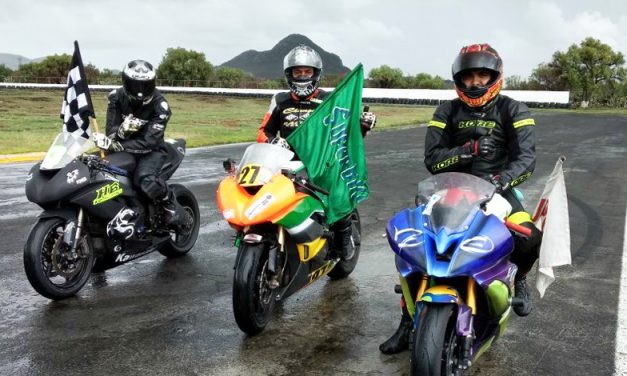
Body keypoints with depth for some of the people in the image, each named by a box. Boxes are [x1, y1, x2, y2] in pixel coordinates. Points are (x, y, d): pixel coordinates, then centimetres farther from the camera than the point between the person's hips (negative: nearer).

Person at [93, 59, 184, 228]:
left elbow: (148, 142, -27)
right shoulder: (116, 97, -8)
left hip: (151, 149, -4)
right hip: (123, 146, 5)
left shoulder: (160, 105, -19)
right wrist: (121, 130, -36)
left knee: (145, 179, -34)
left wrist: (116, 145, -38)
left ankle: (171, 204, -7)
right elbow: (111, 130, -13)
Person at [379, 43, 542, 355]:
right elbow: (432, 159, -3)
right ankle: (408, 322, -3)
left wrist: (502, 178, -32)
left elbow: (526, 158, -10)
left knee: (530, 239, -29)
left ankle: (516, 279, 10)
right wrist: (469, 150, -21)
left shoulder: (513, 111, 2)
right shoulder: (447, 112, 6)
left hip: (496, 189, -1)